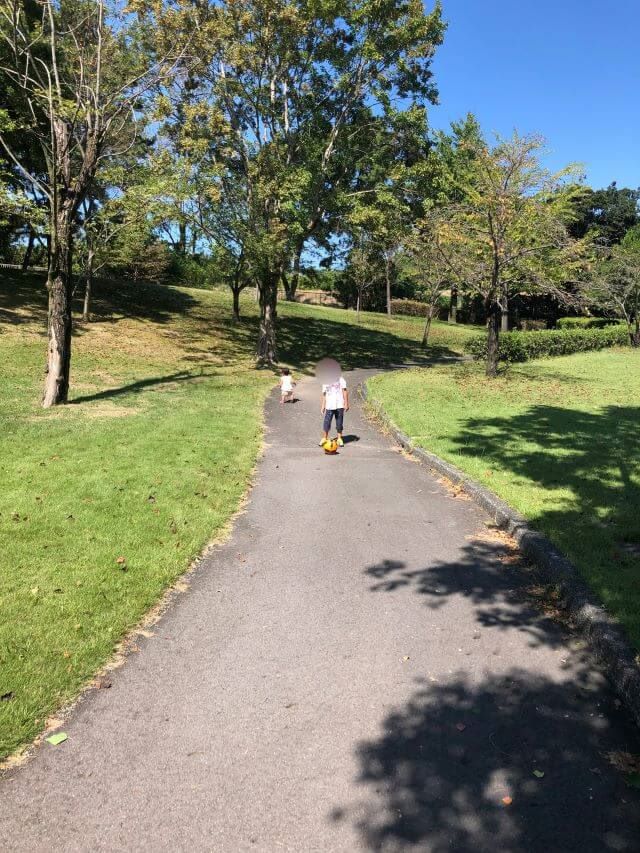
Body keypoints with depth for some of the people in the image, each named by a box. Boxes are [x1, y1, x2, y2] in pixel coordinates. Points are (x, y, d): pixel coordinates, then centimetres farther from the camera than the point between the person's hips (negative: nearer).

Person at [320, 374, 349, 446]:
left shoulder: (340, 379, 2)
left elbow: (344, 391, 0)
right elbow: (324, 394, 14)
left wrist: (346, 404, -5)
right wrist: (323, 406, 10)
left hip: (339, 405, -2)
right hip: (329, 406, 2)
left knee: (339, 423, 4)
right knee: (326, 422, -3)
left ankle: (339, 439, 16)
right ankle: (324, 438, 9)